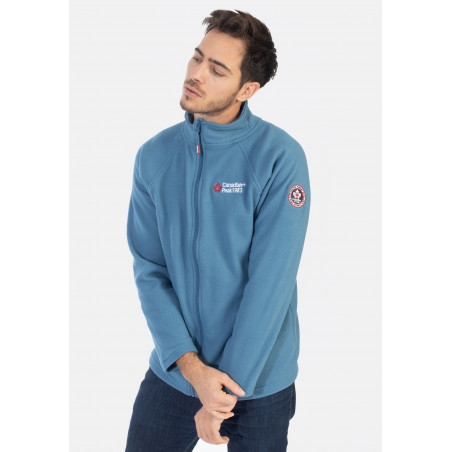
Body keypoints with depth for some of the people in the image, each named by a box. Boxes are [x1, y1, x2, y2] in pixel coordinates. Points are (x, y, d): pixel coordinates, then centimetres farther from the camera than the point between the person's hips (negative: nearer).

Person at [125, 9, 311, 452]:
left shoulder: (279, 158, -16)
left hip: (259, 381, -3)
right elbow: (149, 270, -5)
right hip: (170, 373, 3)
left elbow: (270, 283, -18)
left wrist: (226, 390, -16)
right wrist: (191, 366, -16)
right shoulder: (154, 156, -3)